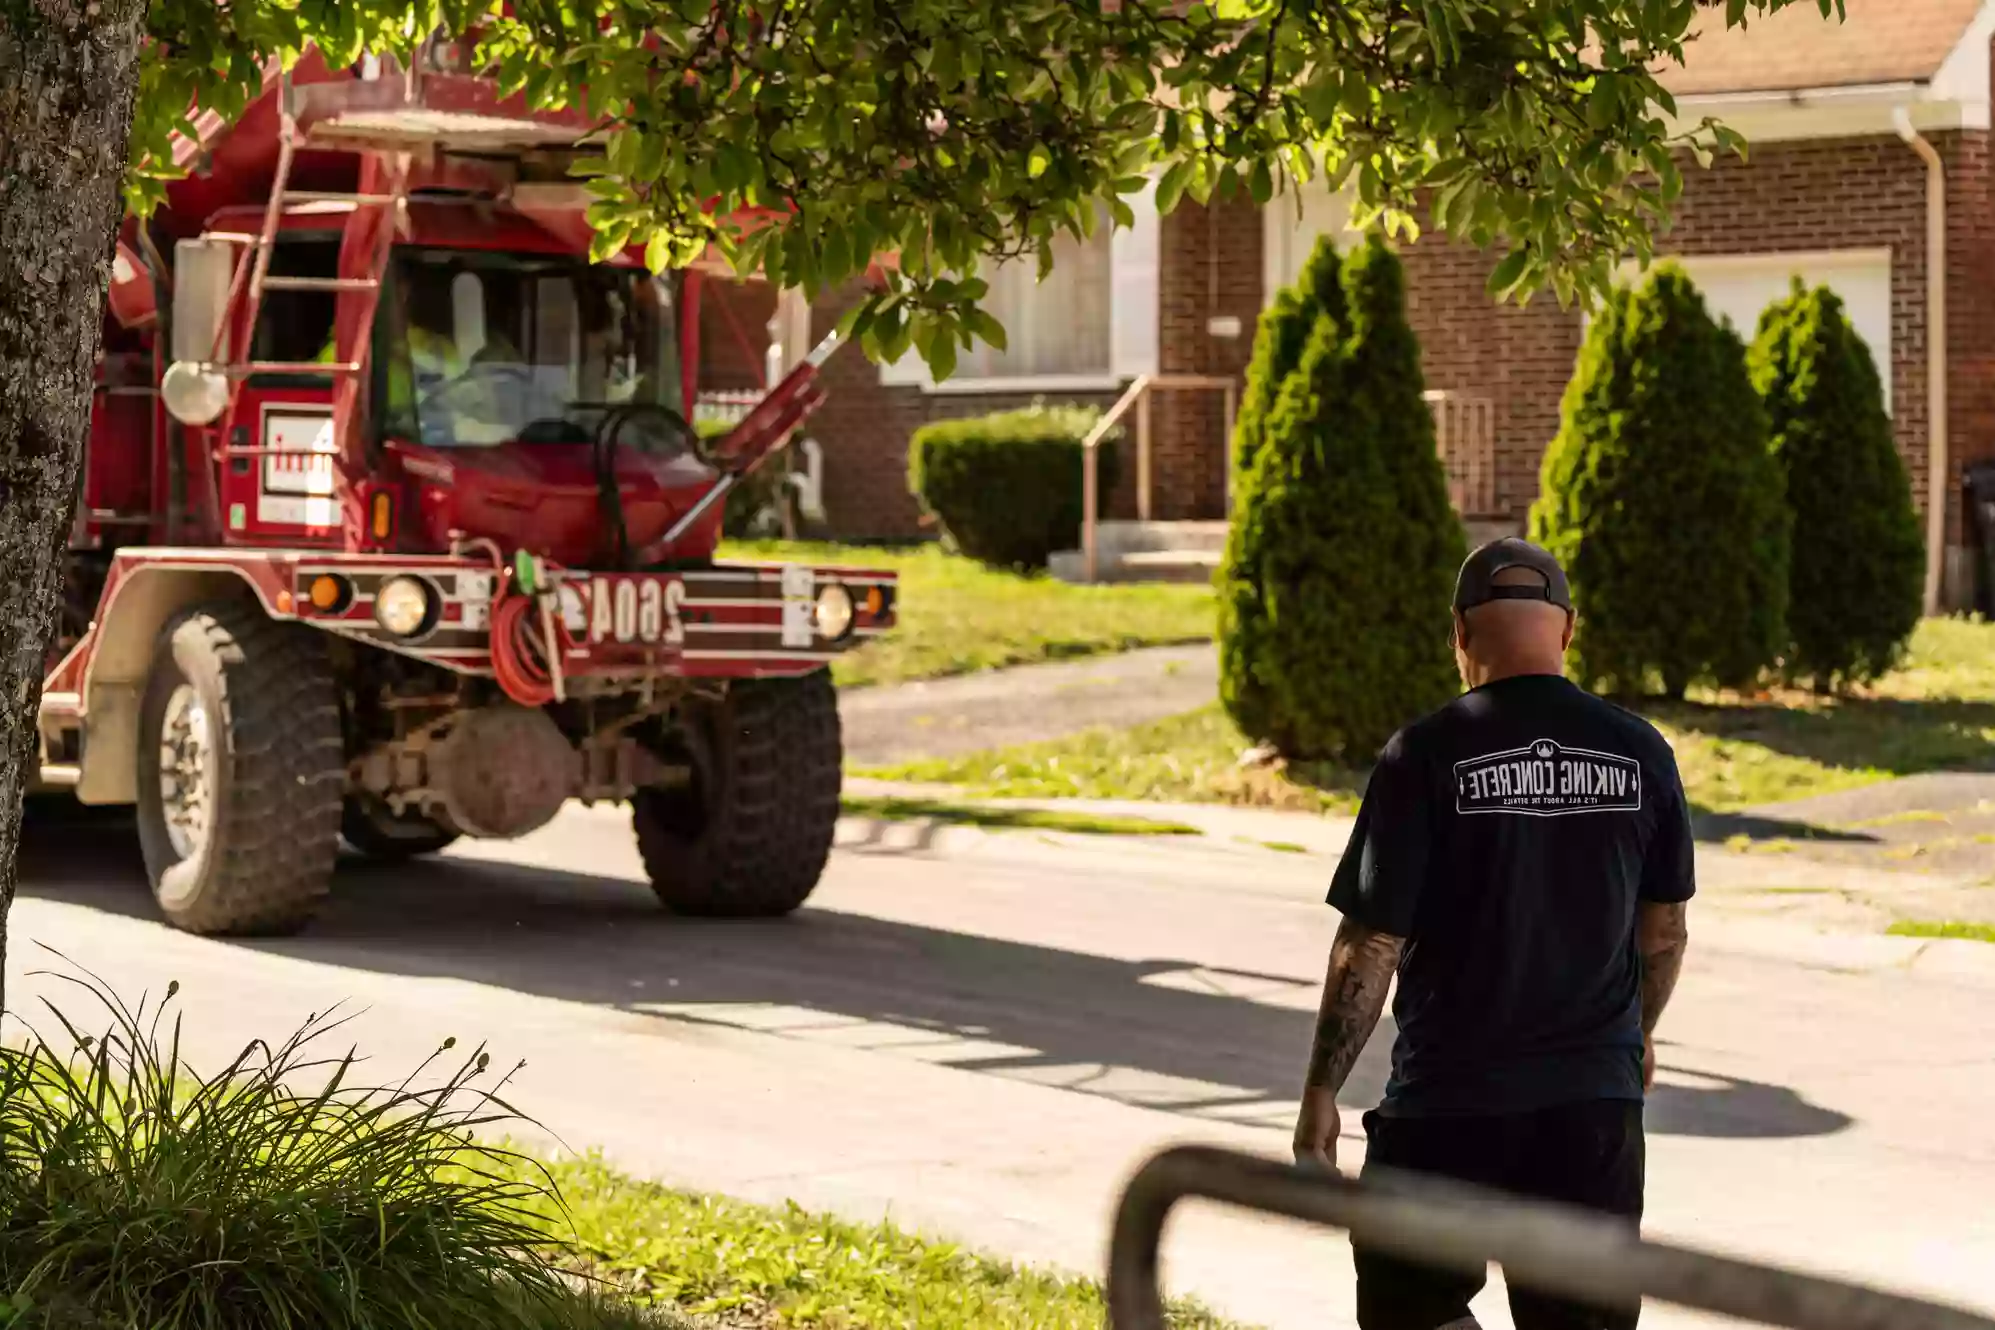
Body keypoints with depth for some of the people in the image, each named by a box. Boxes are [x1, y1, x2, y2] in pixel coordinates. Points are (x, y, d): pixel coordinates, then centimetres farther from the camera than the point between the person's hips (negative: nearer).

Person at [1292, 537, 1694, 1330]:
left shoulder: (1425, 757, -11)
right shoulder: (1639, 752, 0)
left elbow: (1370, 947, -11)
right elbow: (1664, 928, 11)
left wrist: (1321, 1093, -2)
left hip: (1450, 1101, -3)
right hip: (1596, 1101, 3)